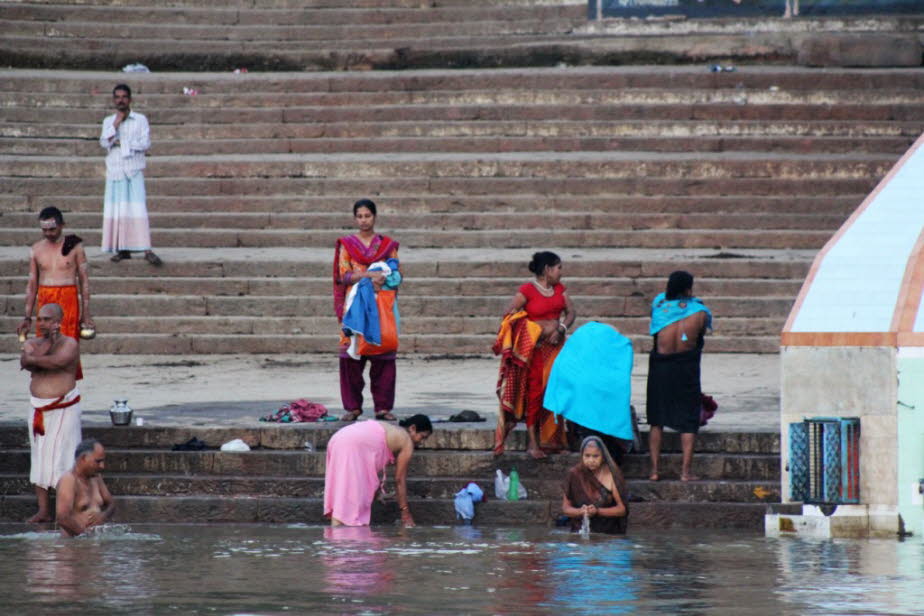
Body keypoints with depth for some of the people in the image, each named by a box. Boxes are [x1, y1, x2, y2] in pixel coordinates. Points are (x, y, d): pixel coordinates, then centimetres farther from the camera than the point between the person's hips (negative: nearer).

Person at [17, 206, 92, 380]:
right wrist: (27, 317, 9)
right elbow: (32, 284, 12)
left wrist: (86, 314, -2)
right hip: (44, 301, 3)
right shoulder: (36, 250, 8)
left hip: (68, 301, -3)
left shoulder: (74, 246, 1)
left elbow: (84, 280, 3)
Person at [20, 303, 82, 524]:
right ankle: (43, 510, 6)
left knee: (62, 458, -9)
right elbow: (25, 362, -12)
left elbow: (58, 361, -25)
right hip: (39, 410, 5)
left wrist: (32, 359, -13)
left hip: (64, 409, -5)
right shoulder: (32, 344, 10)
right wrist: (48, 344, -18)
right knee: (40, 458, 4)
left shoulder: (69, 344, -5)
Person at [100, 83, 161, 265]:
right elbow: (104, 142, -1)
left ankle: (147, 250, -17)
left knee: (138, 209, -11)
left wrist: (122, 142, -6)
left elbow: (145, 143, -4)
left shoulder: (140, 120, 5)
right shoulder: (108, 121, 13)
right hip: (114, 172, 3)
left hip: (134, 171, -3)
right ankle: (123, 250, 5)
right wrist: (115, 125, -9)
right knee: (116, 210, 0)